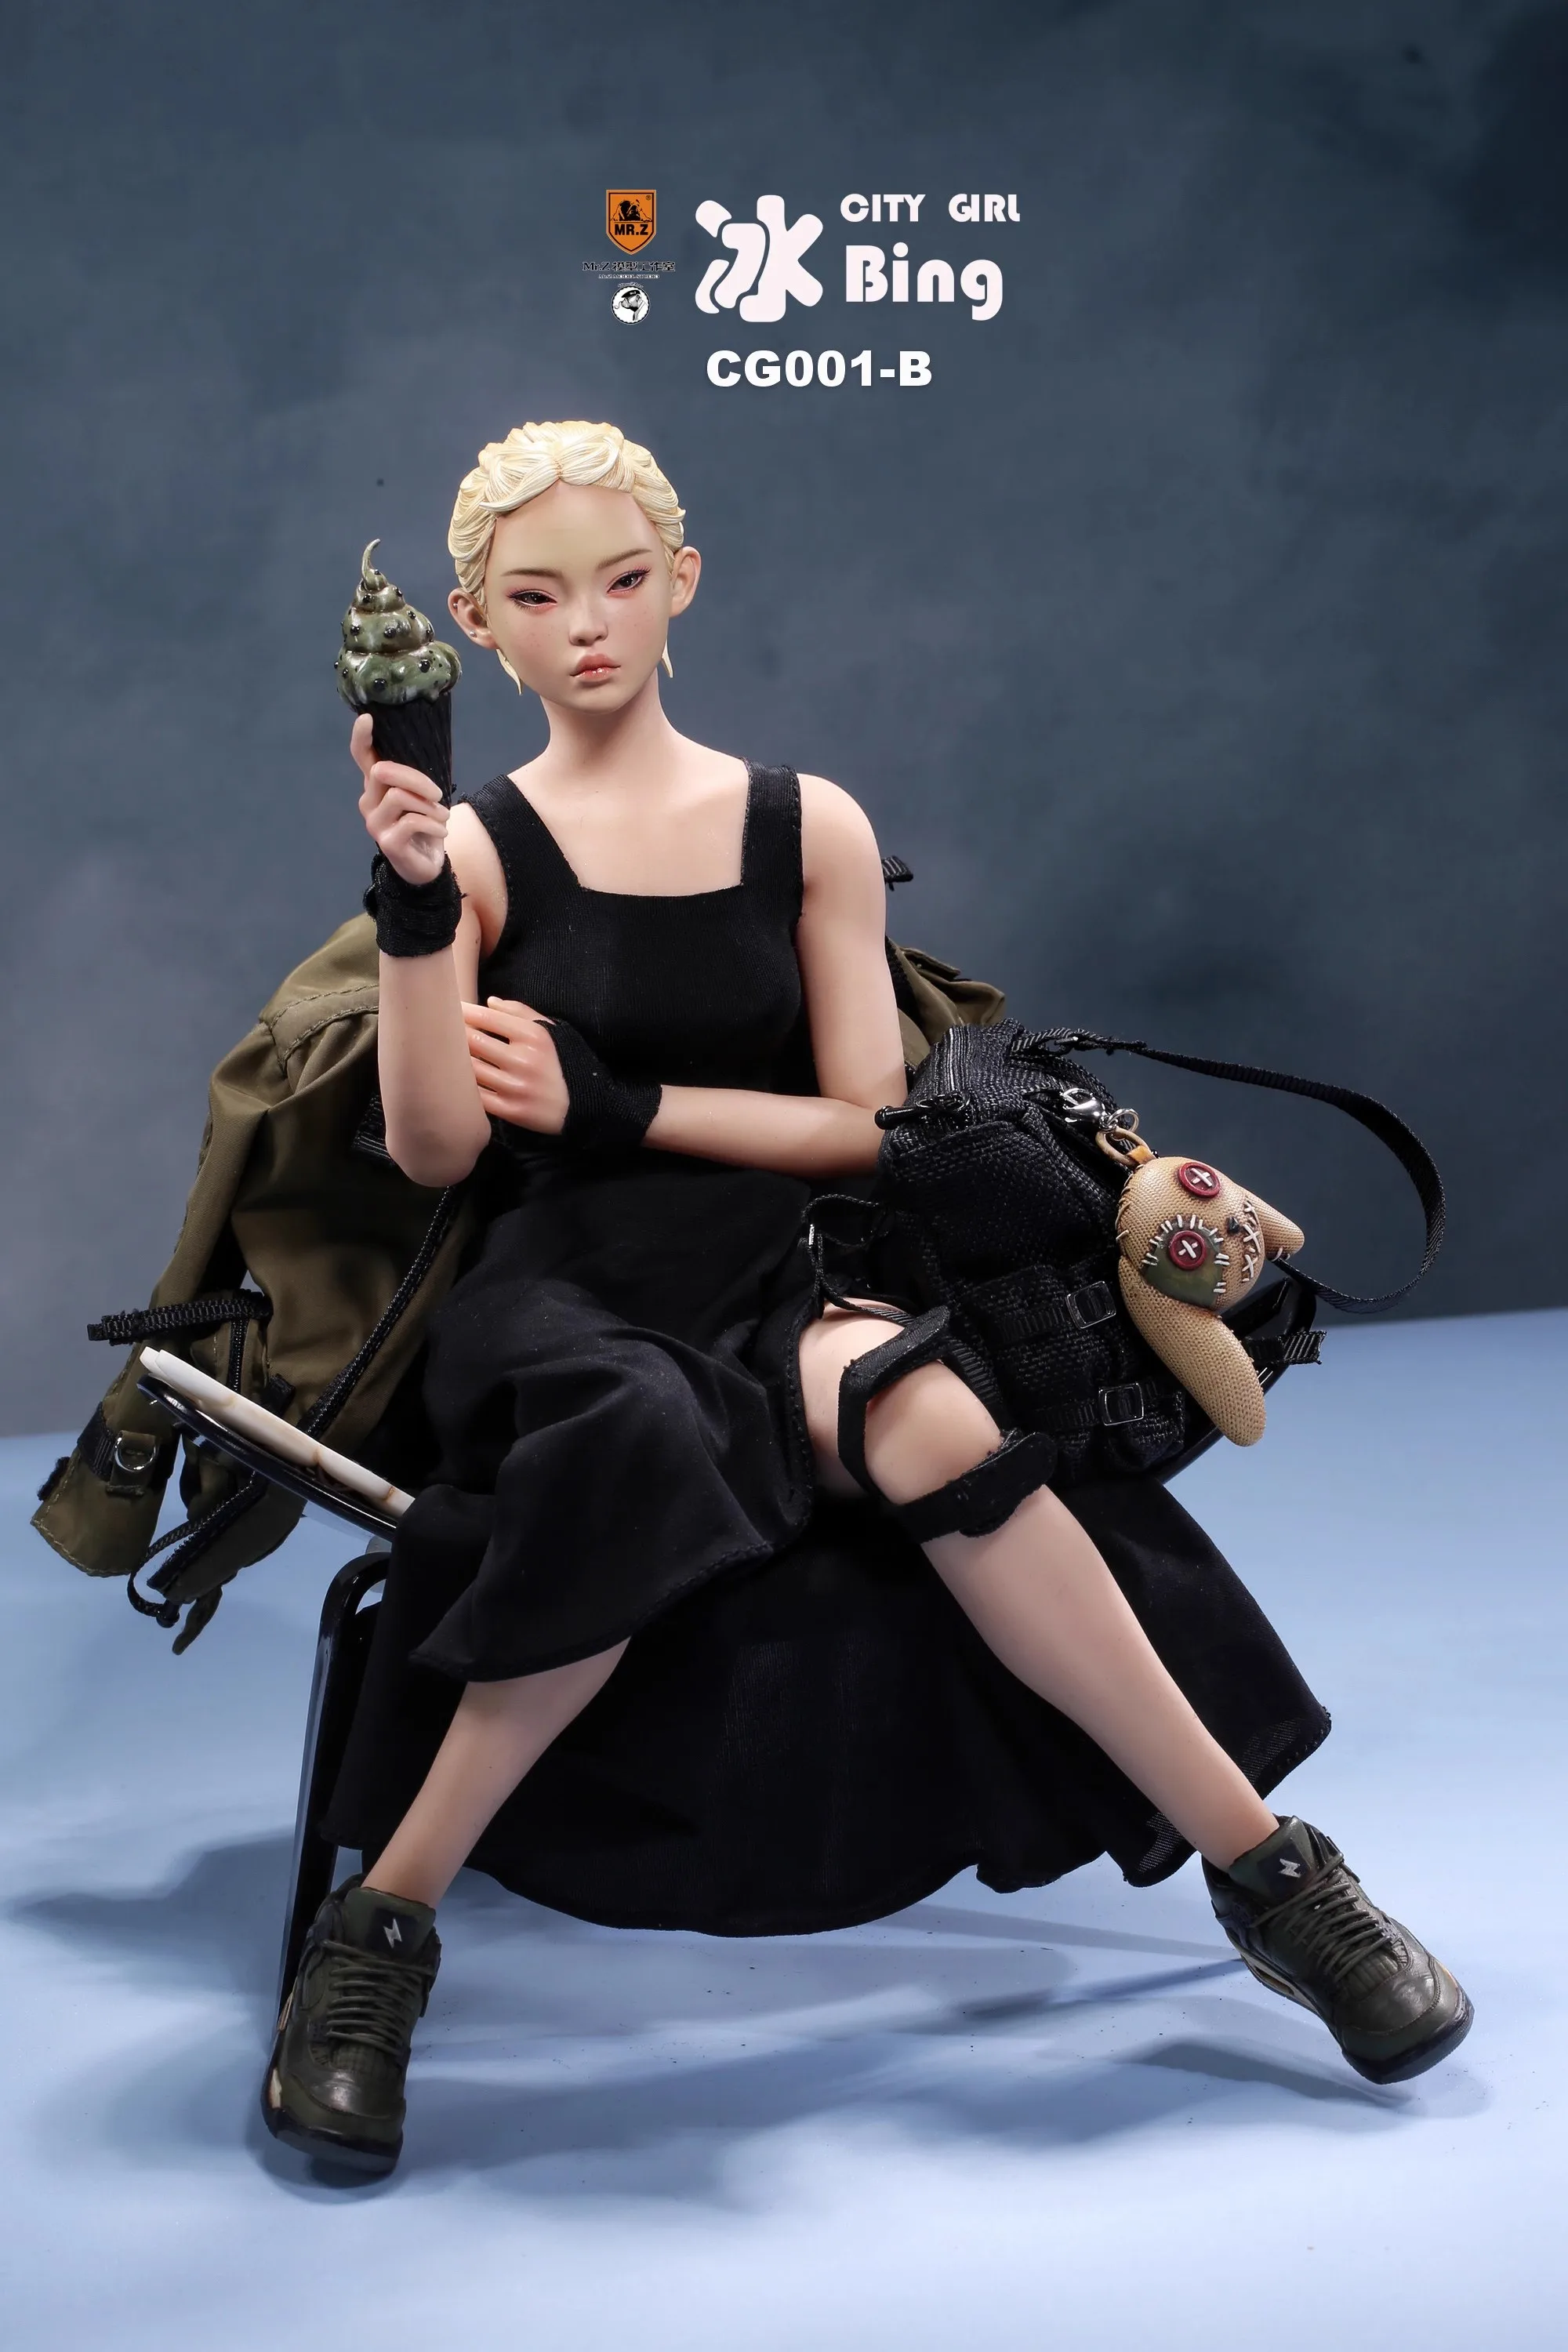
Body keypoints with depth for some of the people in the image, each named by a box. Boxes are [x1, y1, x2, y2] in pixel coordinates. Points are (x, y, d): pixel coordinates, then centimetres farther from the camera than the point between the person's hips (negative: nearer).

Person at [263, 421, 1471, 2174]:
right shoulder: (477, 846, 4)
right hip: (560, 1297, -1)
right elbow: (436, 1151, -6)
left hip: (771, 1289, 2)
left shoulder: (807, 830, 9)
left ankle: (1264, 1866, -20)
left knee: (931, 1422, -33)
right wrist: (411, 901, -17)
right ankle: (377, 1927, -21)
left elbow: (865, 1124, 6)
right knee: (638, 1441, -38)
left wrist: (605, 1106, -3)